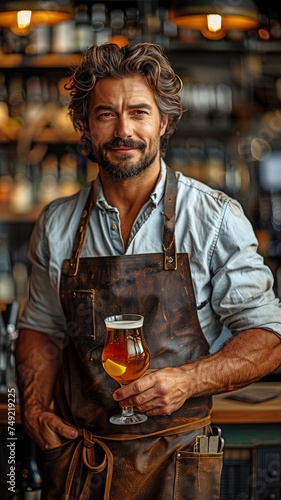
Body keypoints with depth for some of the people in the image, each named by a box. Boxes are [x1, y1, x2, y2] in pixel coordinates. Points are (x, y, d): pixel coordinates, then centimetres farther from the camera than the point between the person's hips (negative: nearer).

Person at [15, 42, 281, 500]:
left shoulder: (216, 218, -8)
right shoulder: (57, 224, 2)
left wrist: (188, 380, -22)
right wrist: (33, 407, -3)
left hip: (173, 461, -2)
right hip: (75, 458, 3)